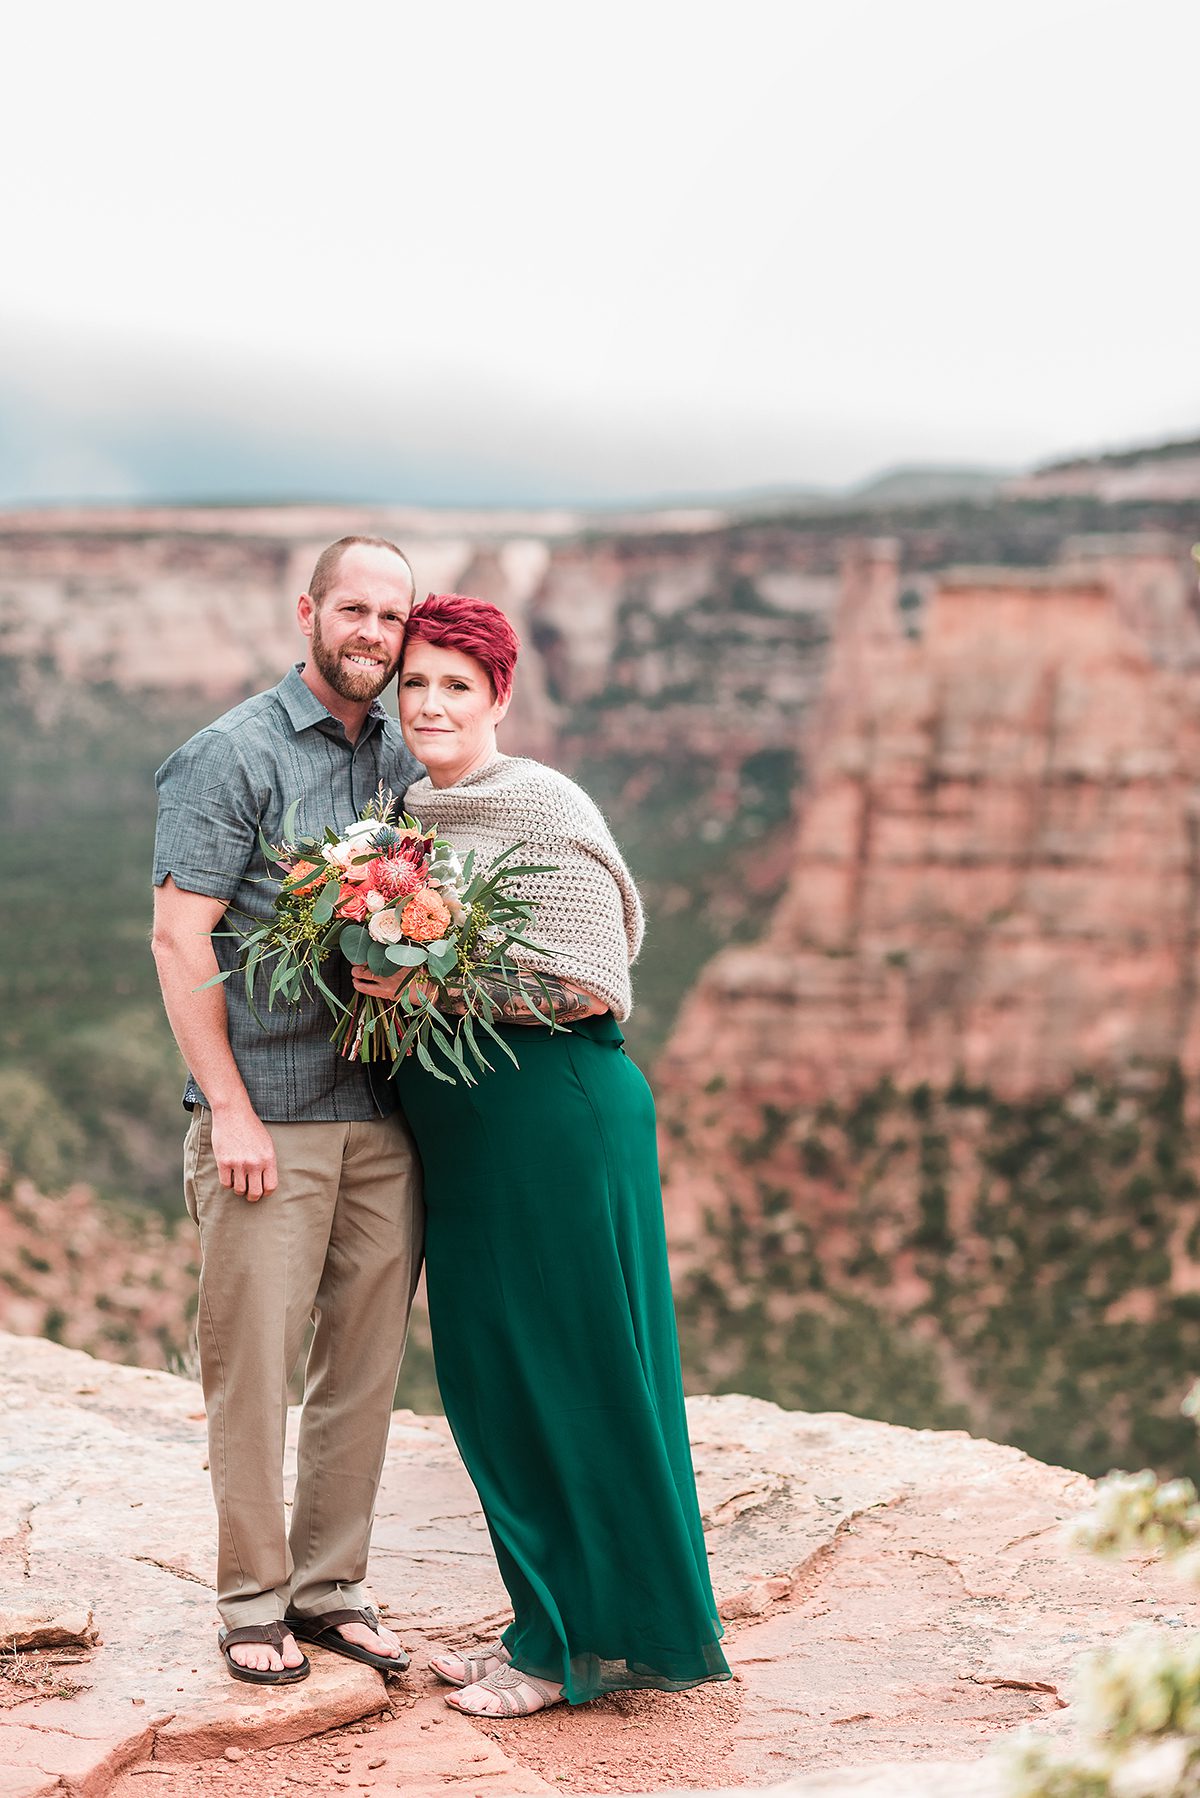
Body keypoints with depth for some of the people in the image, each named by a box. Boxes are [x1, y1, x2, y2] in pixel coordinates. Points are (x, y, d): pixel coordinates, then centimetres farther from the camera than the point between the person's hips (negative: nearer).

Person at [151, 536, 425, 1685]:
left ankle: (330, 1583, 22)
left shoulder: (405, 760, 13)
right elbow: (179, 937, -9)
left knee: (365, 1362, 9)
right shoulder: (231, 756, -5)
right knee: (252, 1363, 1)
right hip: (269, 1118, -5)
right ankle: (253, 1597, 14)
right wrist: (229, 1107, -14)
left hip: (387, 1116, 6)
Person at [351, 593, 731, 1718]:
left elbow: (590, 988, -15)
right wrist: (388, 982, 2)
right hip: (455, 1124, 8)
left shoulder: (544, 811, -12)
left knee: (565, 1370, 0)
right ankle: (544, 1625, 24)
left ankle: (584, 1643, 12)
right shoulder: (413, 815, 12)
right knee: (484, 1372, 12)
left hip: (551, 1117, -8)